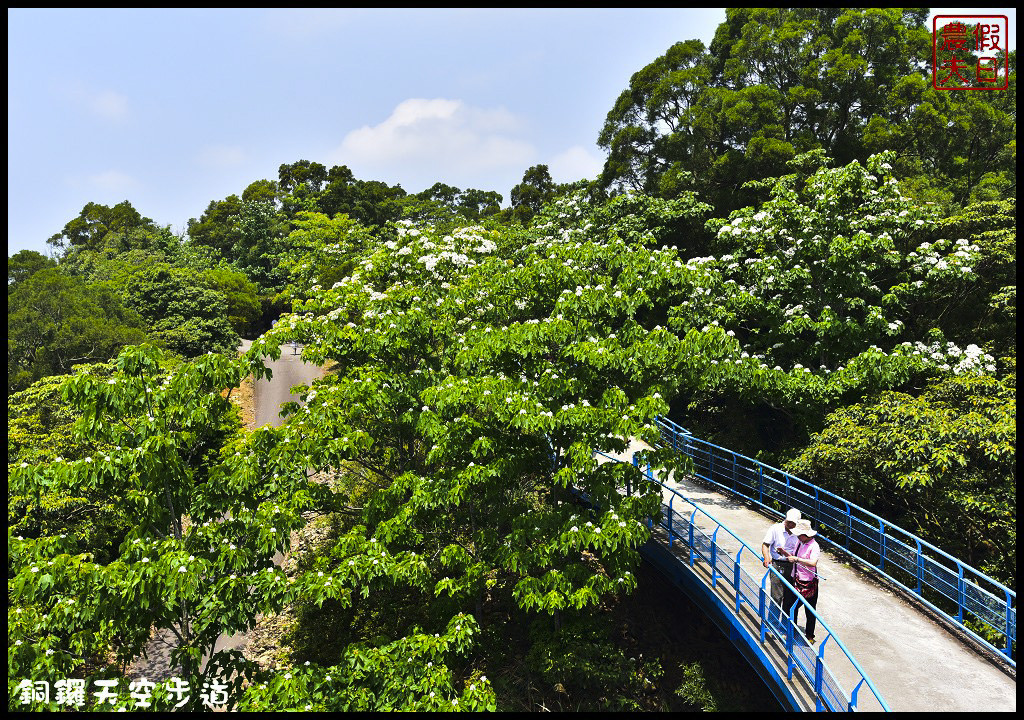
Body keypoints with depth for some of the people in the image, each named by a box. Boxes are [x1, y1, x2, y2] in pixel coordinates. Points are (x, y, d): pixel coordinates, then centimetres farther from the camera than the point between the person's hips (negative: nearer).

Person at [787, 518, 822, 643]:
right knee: (793, 607, 16)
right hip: (797, 581, 7)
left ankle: (809, 636, 24)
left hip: (809, 583, -7)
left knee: (810, 612, 8)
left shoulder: (814, 546, -19)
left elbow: (813, 563, -34)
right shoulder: (799, 542, 5)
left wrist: (796, 559, -34)